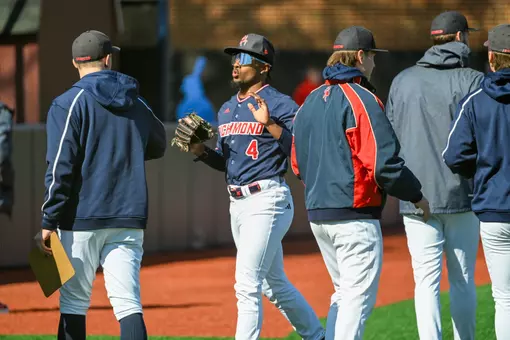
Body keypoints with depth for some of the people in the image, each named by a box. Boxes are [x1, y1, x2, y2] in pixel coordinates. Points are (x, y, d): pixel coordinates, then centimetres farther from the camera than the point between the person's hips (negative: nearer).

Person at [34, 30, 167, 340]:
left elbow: (60, 167, -11)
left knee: (74, 303, 5)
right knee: (129, 304, -3)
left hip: (82, 220, -3)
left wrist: (49, 222, -10)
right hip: (129, 220, 3)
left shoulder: (70, 103, -5)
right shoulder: (138, 104, 10)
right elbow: (158, 146, 29)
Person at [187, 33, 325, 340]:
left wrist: (269, 124, -30)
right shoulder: (227, 110, 16)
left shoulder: (280, 105, -8)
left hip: (268, 200, -9)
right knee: (274, 285, 18)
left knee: (247, 286, -14)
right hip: (238, 203, 9)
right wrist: (202, 152, 4)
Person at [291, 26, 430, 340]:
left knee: (344, 293, 18)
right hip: (354, 214, -8)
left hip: (317, 214, 8)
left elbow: (297, 164, 18)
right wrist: (416, 195, -5)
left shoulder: (312, 101, 14)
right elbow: (383, 162, -18)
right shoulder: (362, 100, -12)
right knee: (359, 296, -6)